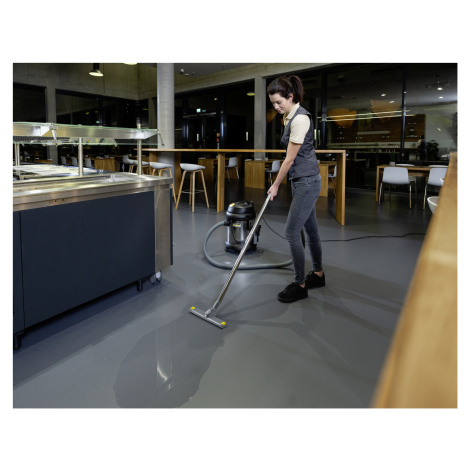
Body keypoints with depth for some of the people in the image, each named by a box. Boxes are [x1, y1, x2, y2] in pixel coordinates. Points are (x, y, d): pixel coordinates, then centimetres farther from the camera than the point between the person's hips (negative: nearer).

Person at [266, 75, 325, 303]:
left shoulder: (300, 118, -19)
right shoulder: (289, 117, 12)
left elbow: (290, 159, -17)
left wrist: (276, 185, -8)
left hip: (307, 181, -10)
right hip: (301, 180, 10)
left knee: (291, 232, -7)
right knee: (310, 228, 16)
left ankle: (299, 285, 6)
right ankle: (318, 274, 31)